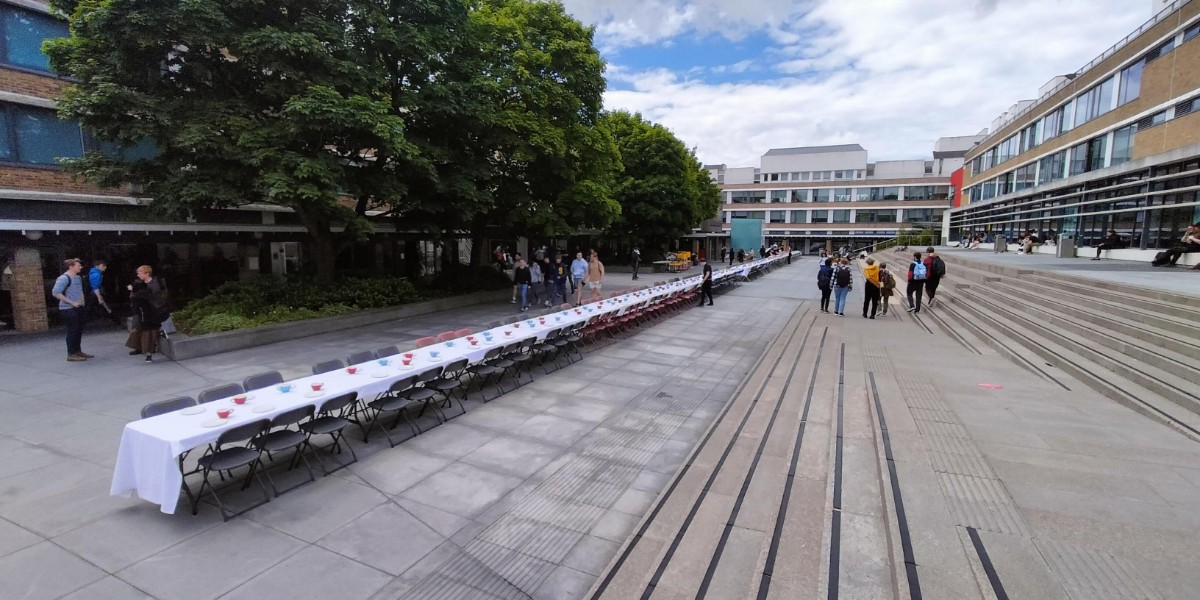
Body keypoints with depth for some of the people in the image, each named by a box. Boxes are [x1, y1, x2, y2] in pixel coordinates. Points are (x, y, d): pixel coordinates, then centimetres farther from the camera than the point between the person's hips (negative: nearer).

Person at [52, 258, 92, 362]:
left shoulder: (78, 277, 13)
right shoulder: (64, 278, -14)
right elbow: (55, 293, -22)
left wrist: (82, 302, 17)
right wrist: (71, 302, -21)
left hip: (78, 308, 9)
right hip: (68, 309, -9)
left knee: (79, 330, 14)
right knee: (72, 331, -5)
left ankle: (78, 351, 24)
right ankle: (71, 354, 2)